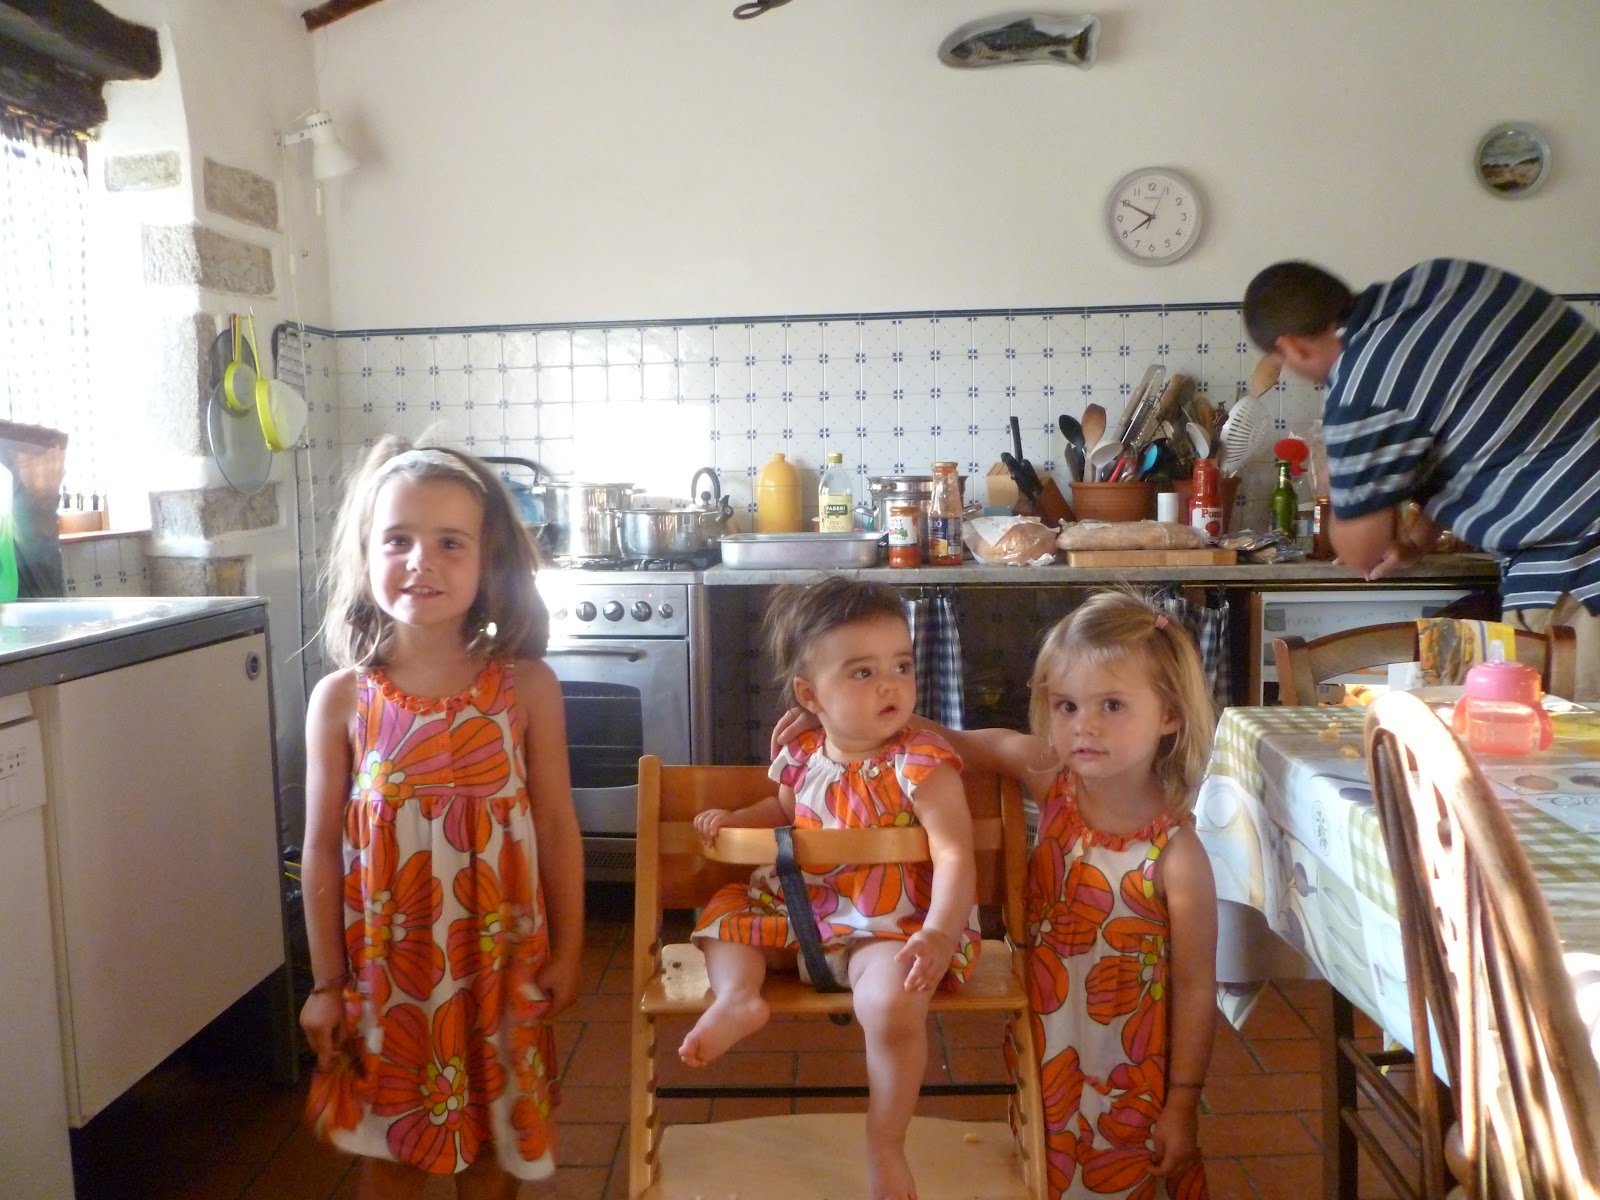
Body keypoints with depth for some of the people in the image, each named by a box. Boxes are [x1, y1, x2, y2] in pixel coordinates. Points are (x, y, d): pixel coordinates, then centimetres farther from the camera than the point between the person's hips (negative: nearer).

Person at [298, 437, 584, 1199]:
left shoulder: (526, 687, -11)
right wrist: (326, 982, 1)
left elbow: (556, 829, -4)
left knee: (491, 1135, 17)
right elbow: (323, 849, -3)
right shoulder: (342, 699, -9)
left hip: (497, 959, 0)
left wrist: (565, 953, 0)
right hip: (383, 963, 1)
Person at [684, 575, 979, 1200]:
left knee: (893, 1000, -33)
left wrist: (938, 934, -39)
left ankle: (885, 1146, -14)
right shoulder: (804, 755, 0)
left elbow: (954, 856, -25)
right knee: (724, 909, 11)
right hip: (804, 910, 7)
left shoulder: (922, 766, -18)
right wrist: (735, 820, 7)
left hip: (893, 927, -7)